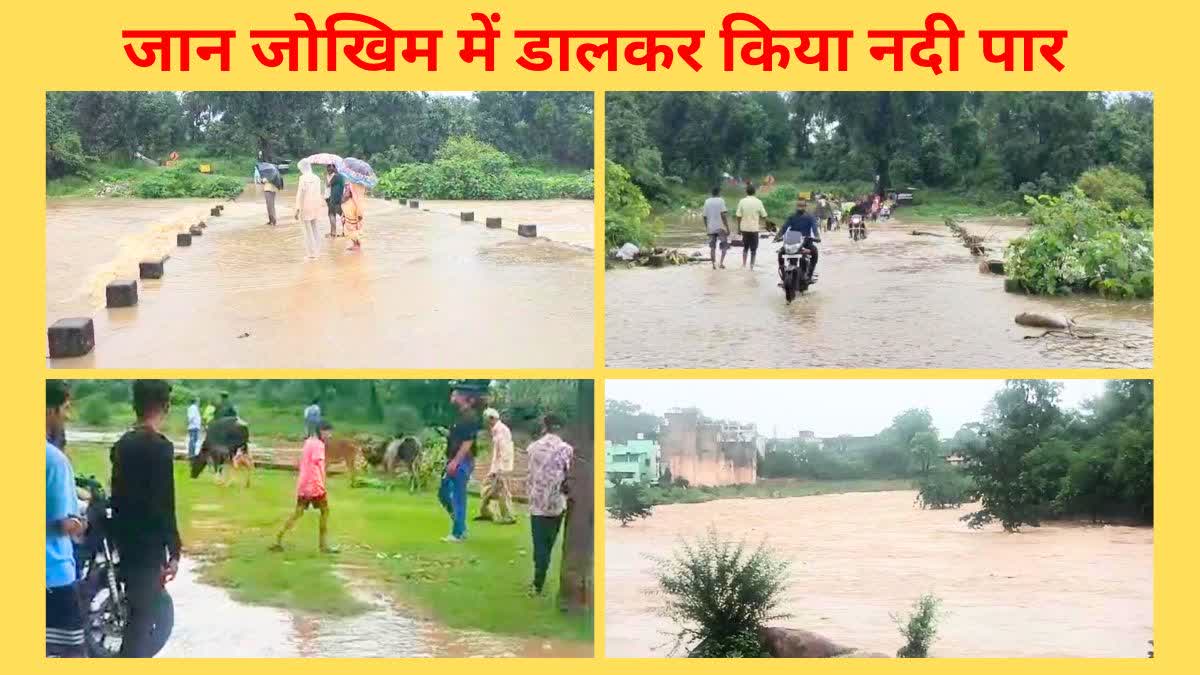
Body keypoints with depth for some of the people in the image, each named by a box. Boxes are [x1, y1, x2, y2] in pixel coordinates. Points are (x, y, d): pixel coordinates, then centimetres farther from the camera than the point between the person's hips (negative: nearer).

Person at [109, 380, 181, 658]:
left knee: (136, 607, 19)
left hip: (126, 541, 8)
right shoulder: (160, 447, -17)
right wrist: (174, 552, -14)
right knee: (144, 612, -2)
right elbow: (164, 505, -19)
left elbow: (117, 496, 14)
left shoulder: (122, 444, 7)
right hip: (148, 545, -8)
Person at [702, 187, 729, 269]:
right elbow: (723, 215, -13)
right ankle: (721, 262, -8)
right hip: (721, 228, -4)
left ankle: (714, 264, 8)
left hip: (711, 228, 4)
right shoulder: (720, 201, -8)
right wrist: (727, 228, -10)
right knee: (724, 245, 6)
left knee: (712, 247, 10)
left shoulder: (707, 202, 6)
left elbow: (705, 216, 8)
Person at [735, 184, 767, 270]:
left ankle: (744, 264, 12)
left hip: (744, 228, 1)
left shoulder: (742, 201, -6)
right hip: (754, 228, -1)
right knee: (753, 248, 8)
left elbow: (738, 216, -5)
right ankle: (751, 265, 6)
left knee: (745, 247, 18)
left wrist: (739, 227, 6)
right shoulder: (758, 202, -7)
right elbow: (764, 215, -3)